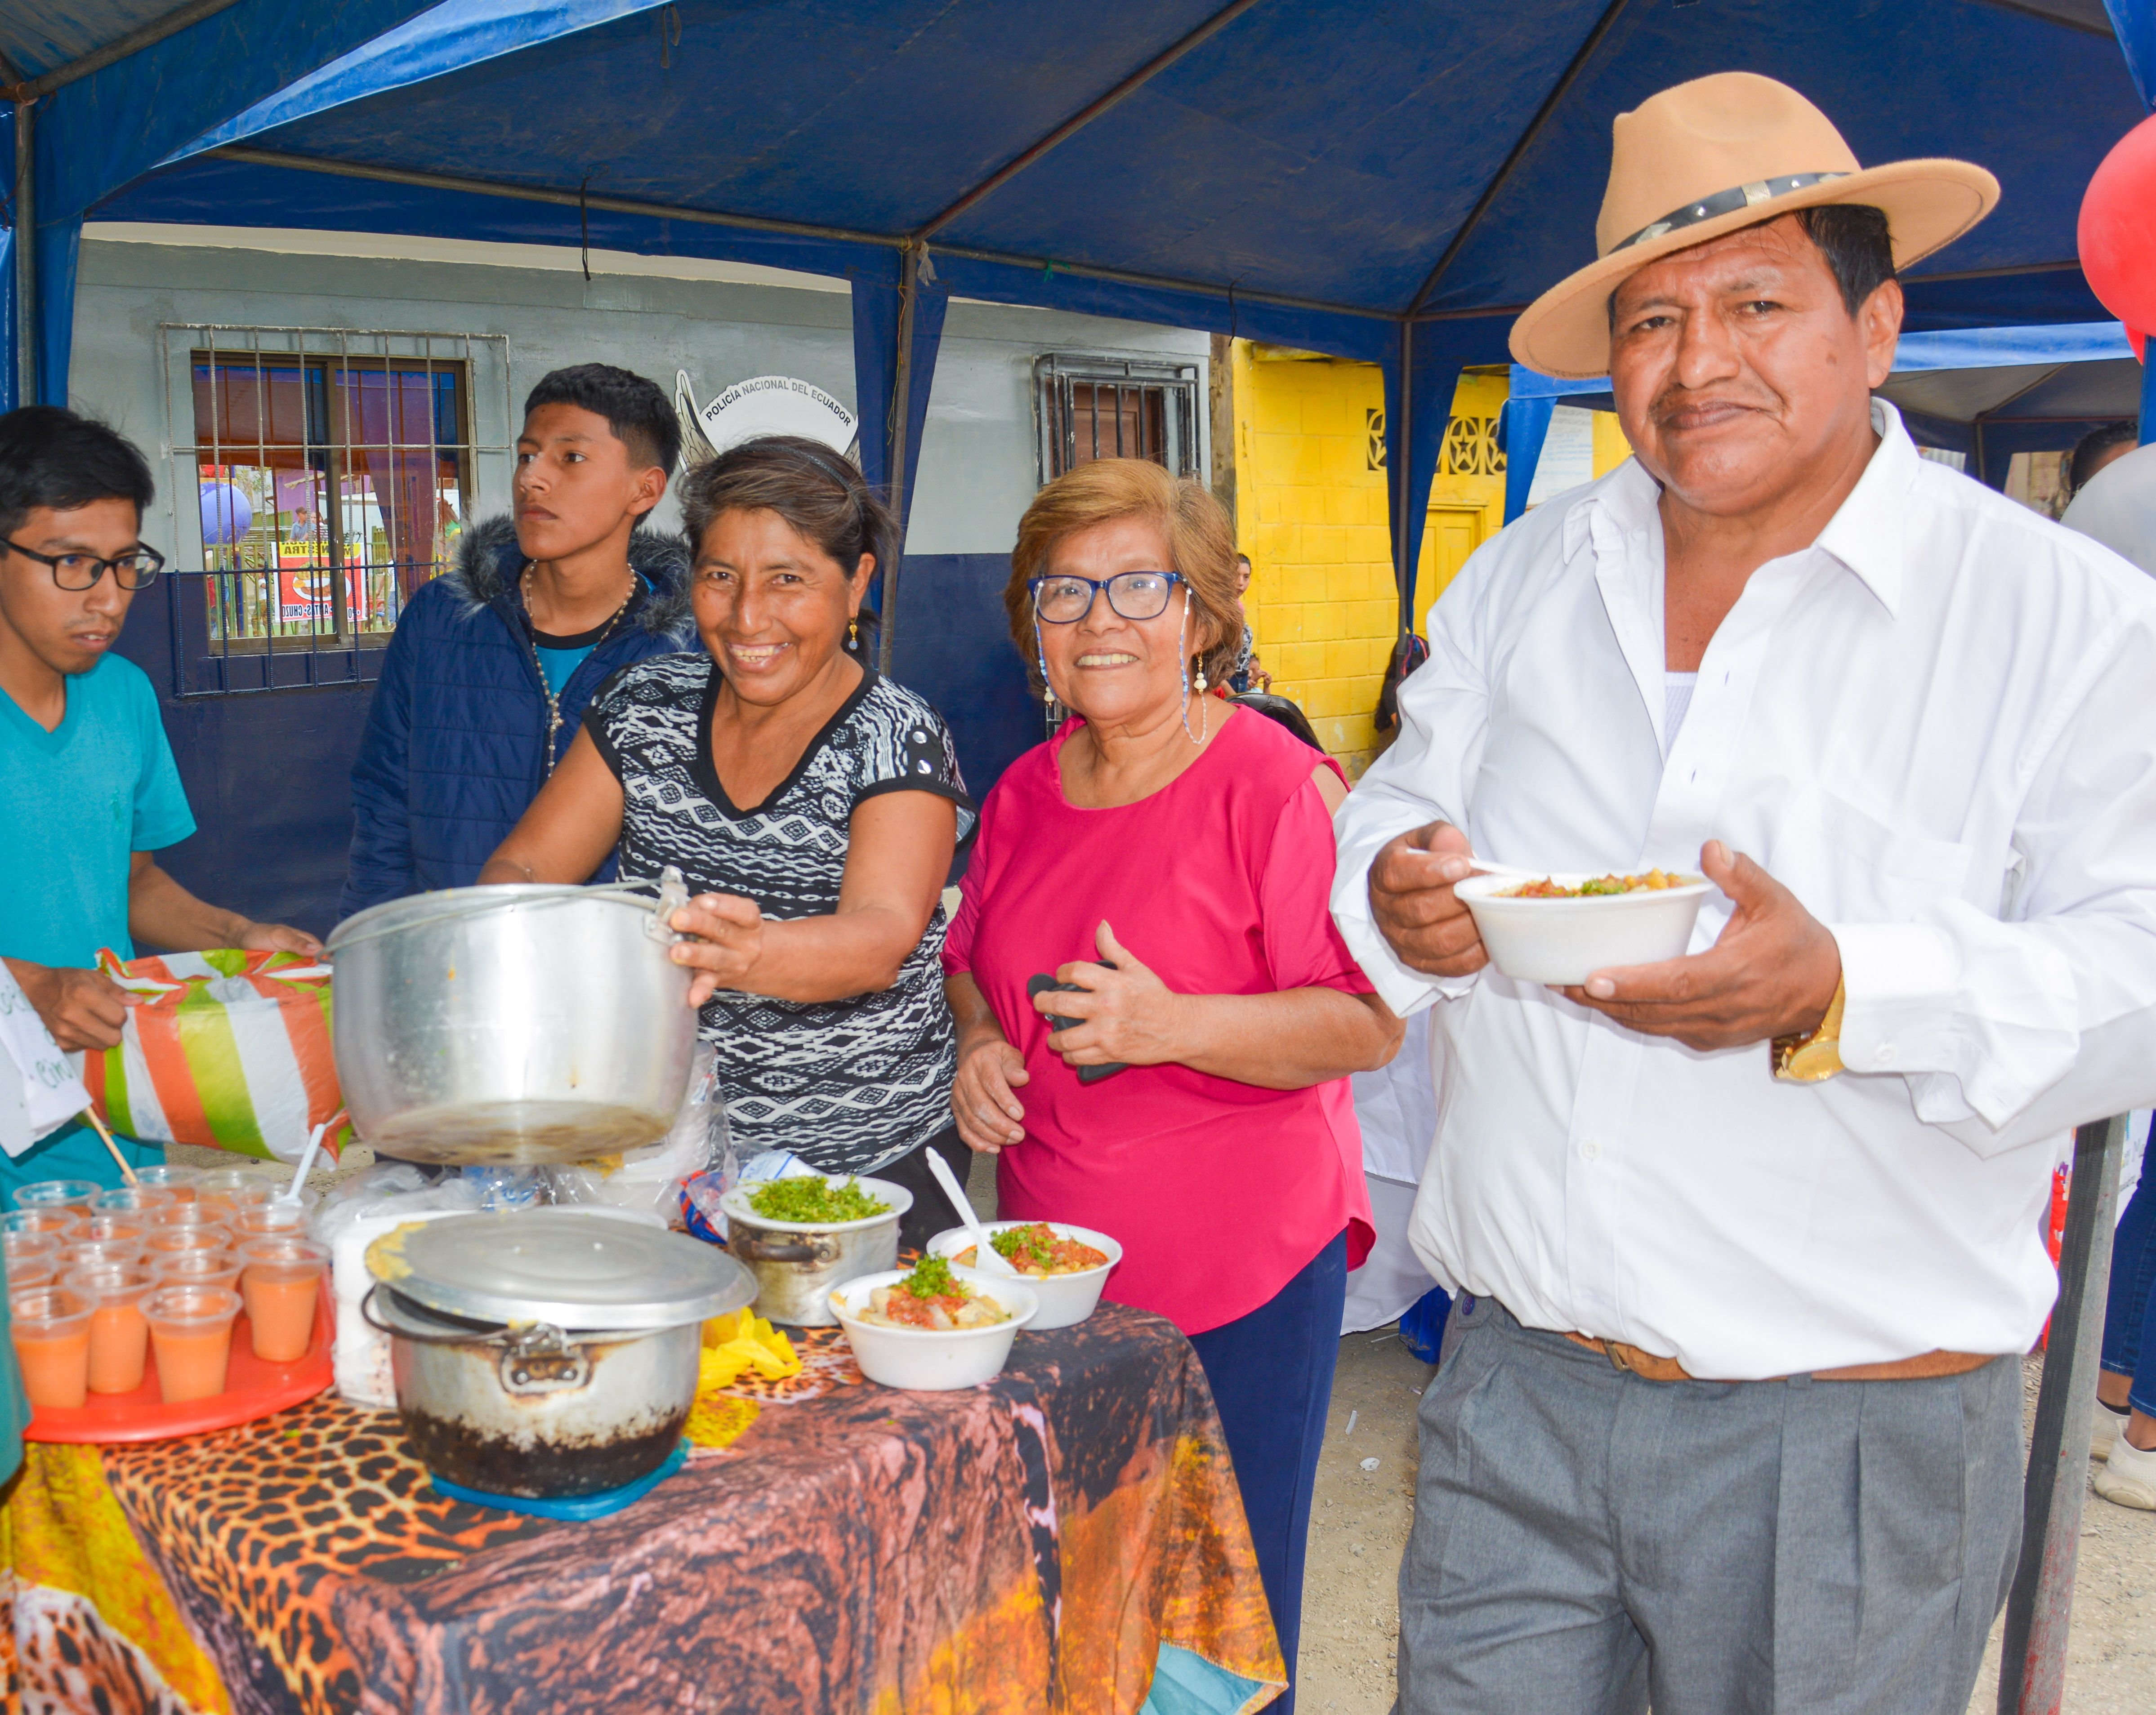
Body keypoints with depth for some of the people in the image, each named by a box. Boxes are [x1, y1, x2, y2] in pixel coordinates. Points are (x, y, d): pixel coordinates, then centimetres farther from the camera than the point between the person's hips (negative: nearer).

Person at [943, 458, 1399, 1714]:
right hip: (1051, 1259, 6)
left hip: (1245, 1271, -5)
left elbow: (1369, 1024, -16)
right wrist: (980, 1043, 0)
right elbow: (974, 960, 22)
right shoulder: (1026, 790, 7)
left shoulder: (1279, 783, -13)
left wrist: (1172, 1023, -27)